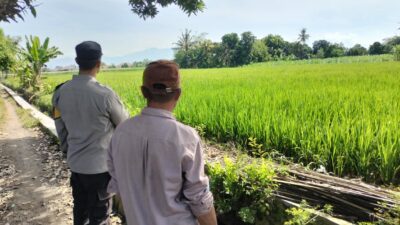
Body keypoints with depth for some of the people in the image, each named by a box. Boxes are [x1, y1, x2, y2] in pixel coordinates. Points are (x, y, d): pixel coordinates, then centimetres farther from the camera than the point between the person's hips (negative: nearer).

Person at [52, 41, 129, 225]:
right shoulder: (105, 94, -23)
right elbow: (125, 125, -7)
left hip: (75, 163, 6)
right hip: (100, 165, -5)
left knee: (80, 210, 23)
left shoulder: (61, 92, -5)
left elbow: (61, 129, 7)